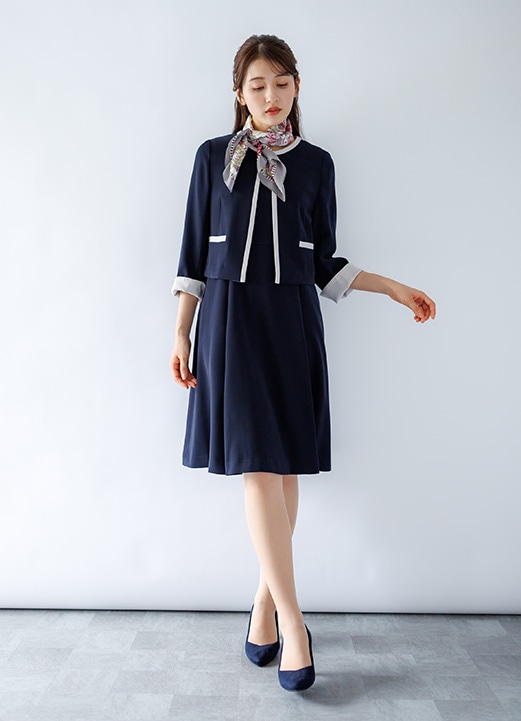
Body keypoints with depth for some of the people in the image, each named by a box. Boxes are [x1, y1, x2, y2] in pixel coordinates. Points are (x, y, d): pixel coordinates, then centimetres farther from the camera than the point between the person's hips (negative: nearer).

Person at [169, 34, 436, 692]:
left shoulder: (315, 163, 12)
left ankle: (267, 596, 19)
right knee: (257, 465, -9)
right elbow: (194, 252, 7)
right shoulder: (213, 157, 9)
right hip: (231, 317, -1)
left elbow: (325, 262, 12)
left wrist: (394, 288, 4)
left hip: (292, 319, 2)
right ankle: (292, 623, -3)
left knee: (283, 464, 2)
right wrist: (180, 335, 3)